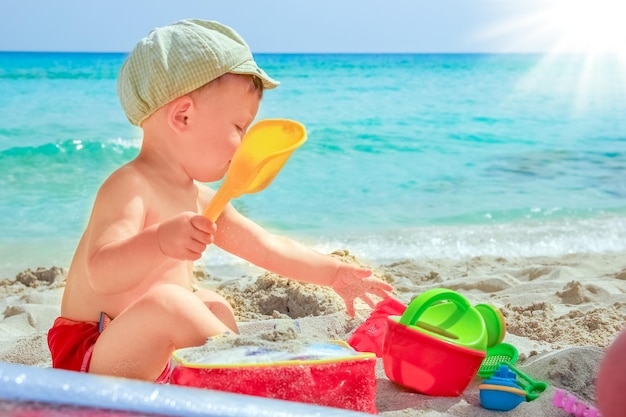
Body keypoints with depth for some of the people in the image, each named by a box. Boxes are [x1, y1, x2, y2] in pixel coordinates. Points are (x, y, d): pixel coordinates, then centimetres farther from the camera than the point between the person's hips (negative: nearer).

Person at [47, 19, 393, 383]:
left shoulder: (199, 199, 8)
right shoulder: (128, 188, -21)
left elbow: (267, 247, 16)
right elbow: (101, 272, -36)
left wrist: (335, 273, 18)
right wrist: (158, 242, -53)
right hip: (91, 357, -10)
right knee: (164, 302, -33)